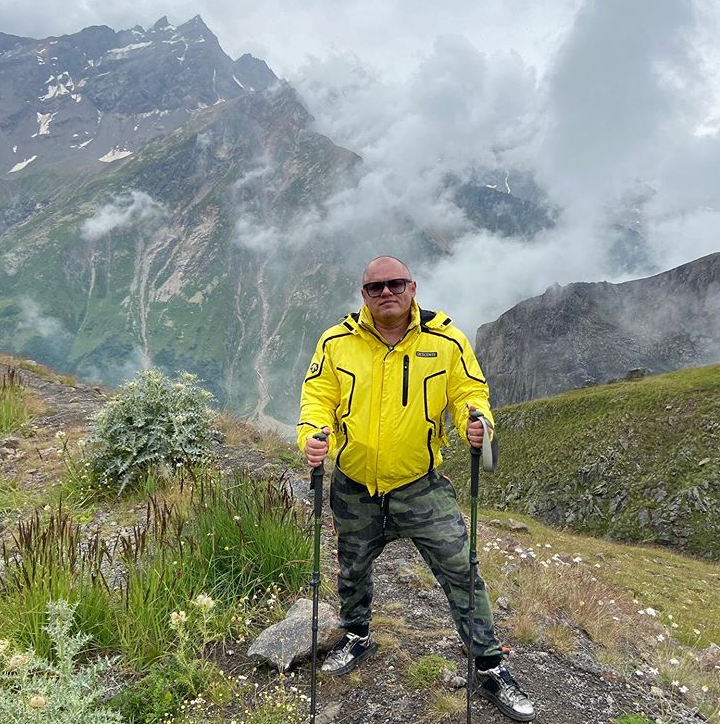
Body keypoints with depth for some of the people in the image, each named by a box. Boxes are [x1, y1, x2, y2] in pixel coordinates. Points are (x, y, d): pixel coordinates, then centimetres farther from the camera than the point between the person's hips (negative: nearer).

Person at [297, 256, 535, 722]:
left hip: (422, 486, -1)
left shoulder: (447, 340, -8)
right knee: (353, 570, 21)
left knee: (461, 572, 0)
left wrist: (475, 423, -24)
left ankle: (491, 668, 22)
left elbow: (470, 393, -2)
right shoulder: (337, 342, -5)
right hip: (354, 489, 2)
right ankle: (357, 637, 50)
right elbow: (318, 398, -2)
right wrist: (312, 436, -21)